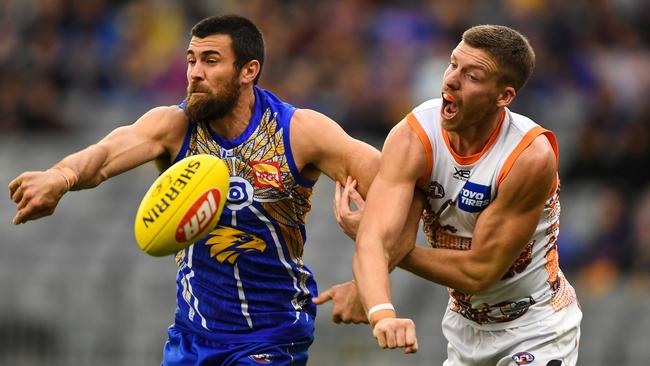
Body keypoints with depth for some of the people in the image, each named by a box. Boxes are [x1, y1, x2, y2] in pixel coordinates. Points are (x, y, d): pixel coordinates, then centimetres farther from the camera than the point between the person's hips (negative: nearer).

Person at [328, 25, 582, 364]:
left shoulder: (531, 156, -27)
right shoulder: (413, 137, -19)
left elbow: (479, 271, -22)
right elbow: (374, 242, -31)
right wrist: (382, 314, -49)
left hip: (537, 332, -4)